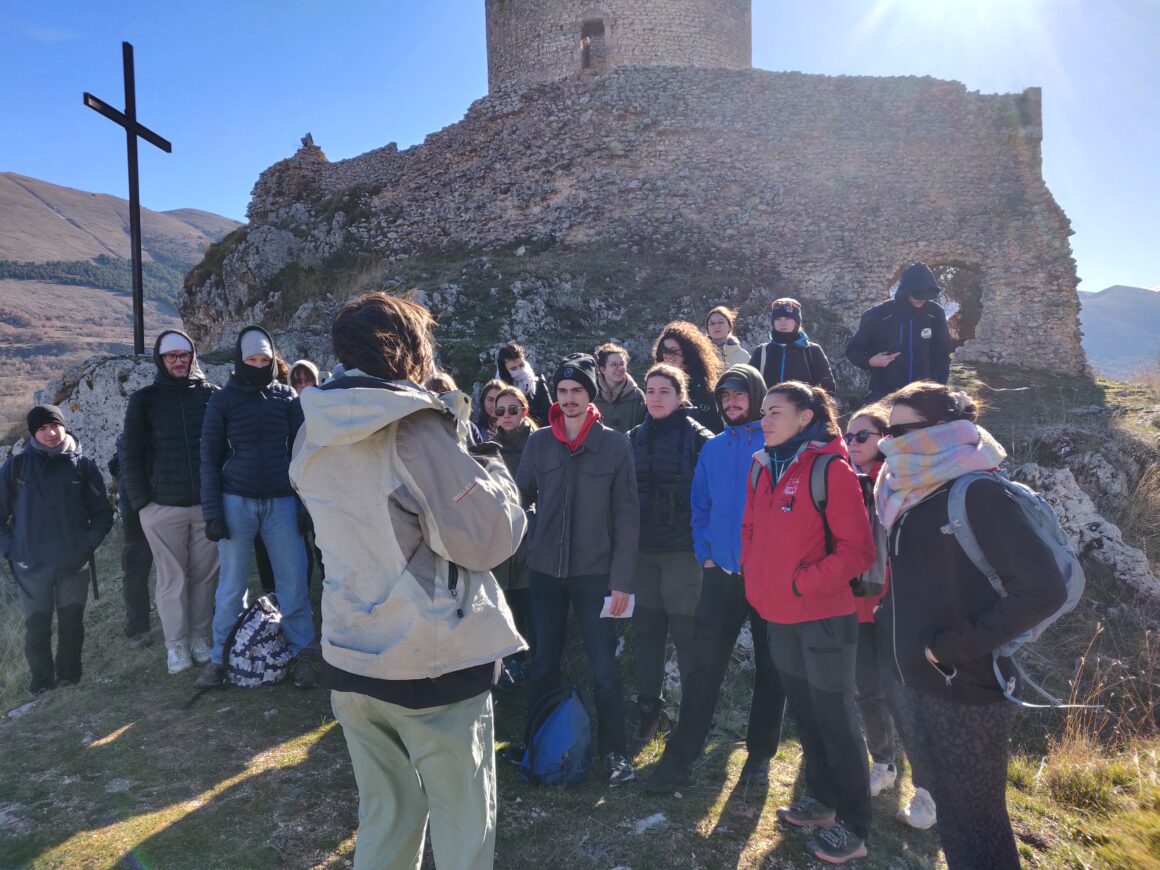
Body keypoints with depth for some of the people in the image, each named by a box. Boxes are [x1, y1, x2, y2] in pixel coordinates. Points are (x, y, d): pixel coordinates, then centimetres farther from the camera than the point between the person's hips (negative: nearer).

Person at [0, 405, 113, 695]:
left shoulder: (82, 465, 0)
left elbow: (102, 514, 6)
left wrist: (88, 544, -4)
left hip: (74, 565, 0)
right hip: (31, 567, 0)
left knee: (72, 625, 10)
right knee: (36, 628, 7)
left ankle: (69, 677, 26)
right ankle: (41, 683, 24)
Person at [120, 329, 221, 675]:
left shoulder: (211, 394, 5)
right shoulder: (145, 399, 4)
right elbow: (130, 455, 3)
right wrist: (140, 501, -2)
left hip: (207, 503, 1)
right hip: (162, 506, -1)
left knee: (204, 574, 6)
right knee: (172, 578, 4)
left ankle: (200, 637, 19)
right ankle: (176, 645, 15)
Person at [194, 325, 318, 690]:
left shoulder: (287, 397, 6)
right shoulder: (223, 399, 3)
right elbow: (210, 457, 3)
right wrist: (212, 511, -3)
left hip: (282, 502, 1)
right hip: (236, 502, -1)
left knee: (293, 581, 2)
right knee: (232, 584, 6)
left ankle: (303, 652, 15)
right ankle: (220, 657, 20)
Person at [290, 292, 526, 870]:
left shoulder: (314, 437, 4)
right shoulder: (413, 427, -18)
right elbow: (487, 537, -18)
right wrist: (494, 473, 0)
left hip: (351, 658, 7)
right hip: (435, 663, -6)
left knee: (383, 816, 23)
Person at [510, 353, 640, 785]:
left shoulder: (615, 444, -5)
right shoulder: (538, 442, 1)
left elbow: (627, 516, -5)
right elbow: (521, 497, 6)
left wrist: (622, 579, -8)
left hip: (595, 572, -2)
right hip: (545, 569, 3)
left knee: (604, 667, 4)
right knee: (543, 663, 16)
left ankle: (614, 750, 22)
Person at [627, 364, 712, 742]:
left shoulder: (698, 437, -4)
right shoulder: (634, 438, 8)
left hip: (683, 550, -4)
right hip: (641, 550, 4)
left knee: (686, 633, 3)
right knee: (646, 631, 9)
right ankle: (648, 708, 23)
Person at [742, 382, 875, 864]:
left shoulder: (831, 469, -15)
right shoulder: (764, 469, 6)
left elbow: (857, 549, -17)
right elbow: (751, 529, 17)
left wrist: (802, 582, -19)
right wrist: (755, 576, 4)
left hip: (824, 616, -7)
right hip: (779, 615, 7)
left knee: (835, 717, 6)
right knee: (803, 709, 19)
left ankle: (853, 826, 22)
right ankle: (822, 798, 38)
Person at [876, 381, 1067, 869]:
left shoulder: (976, 494, -17)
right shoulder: (907, 496, 6)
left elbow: (1043, 589, -23)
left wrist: (957, 647, -21)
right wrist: (891, 623, 6)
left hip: (968, 689, -7)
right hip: (917, 685, 7)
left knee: (977, 821, 8)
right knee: (949, 811, 21)